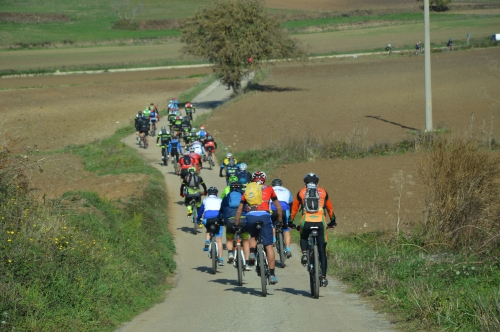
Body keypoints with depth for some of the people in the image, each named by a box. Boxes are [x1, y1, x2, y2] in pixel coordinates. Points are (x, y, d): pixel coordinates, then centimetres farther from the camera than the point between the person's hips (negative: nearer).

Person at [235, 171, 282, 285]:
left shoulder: (247, 190, 24)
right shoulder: (268, 189, 20)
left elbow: (239, 210, 23)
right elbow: (278, 207, 22)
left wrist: (236, 225, 31)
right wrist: (280, 219, 34)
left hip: (250, 217, 2)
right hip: (264, 216, -2)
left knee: (253, 236, 32)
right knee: (269, 246, 3)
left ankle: (252, 253, 1)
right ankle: (272, 275, -2)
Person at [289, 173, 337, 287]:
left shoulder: (301, 193, 16)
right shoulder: (323, 192, 19)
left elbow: (294, 209, 23)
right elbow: (330, 209, 30)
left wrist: (291, 222, 36)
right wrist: (332, 221, 45)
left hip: (306, 222, 0)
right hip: (320, 222, 0)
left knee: (303, 238, 33)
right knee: (322, 251, 7)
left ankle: (304, 254, 4)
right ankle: (323, 277, 1)